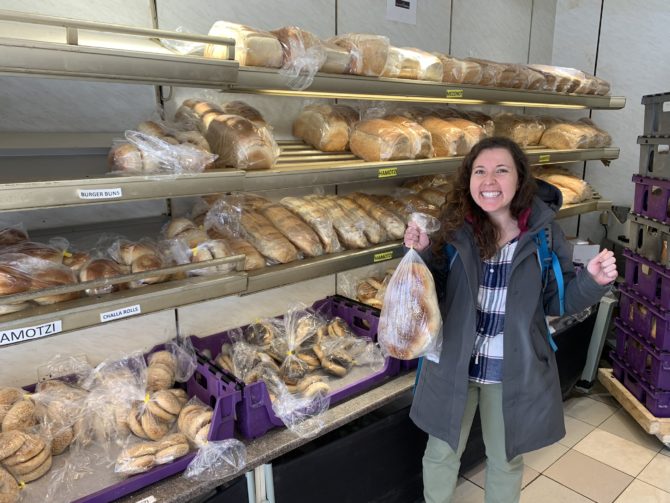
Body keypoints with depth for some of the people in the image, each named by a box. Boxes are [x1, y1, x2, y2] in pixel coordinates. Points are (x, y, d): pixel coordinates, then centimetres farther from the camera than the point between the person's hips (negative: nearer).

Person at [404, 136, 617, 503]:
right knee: (441, 452, 21)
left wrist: (592, 281, -20)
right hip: (453, 364, 1)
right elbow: (437, 293, 0)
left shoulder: (543, 231, -11)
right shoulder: (454, 227, -10)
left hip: (512, 370, 0)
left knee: (506, 457, 23)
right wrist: (423, 253, -17)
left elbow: (556, 300, -2)